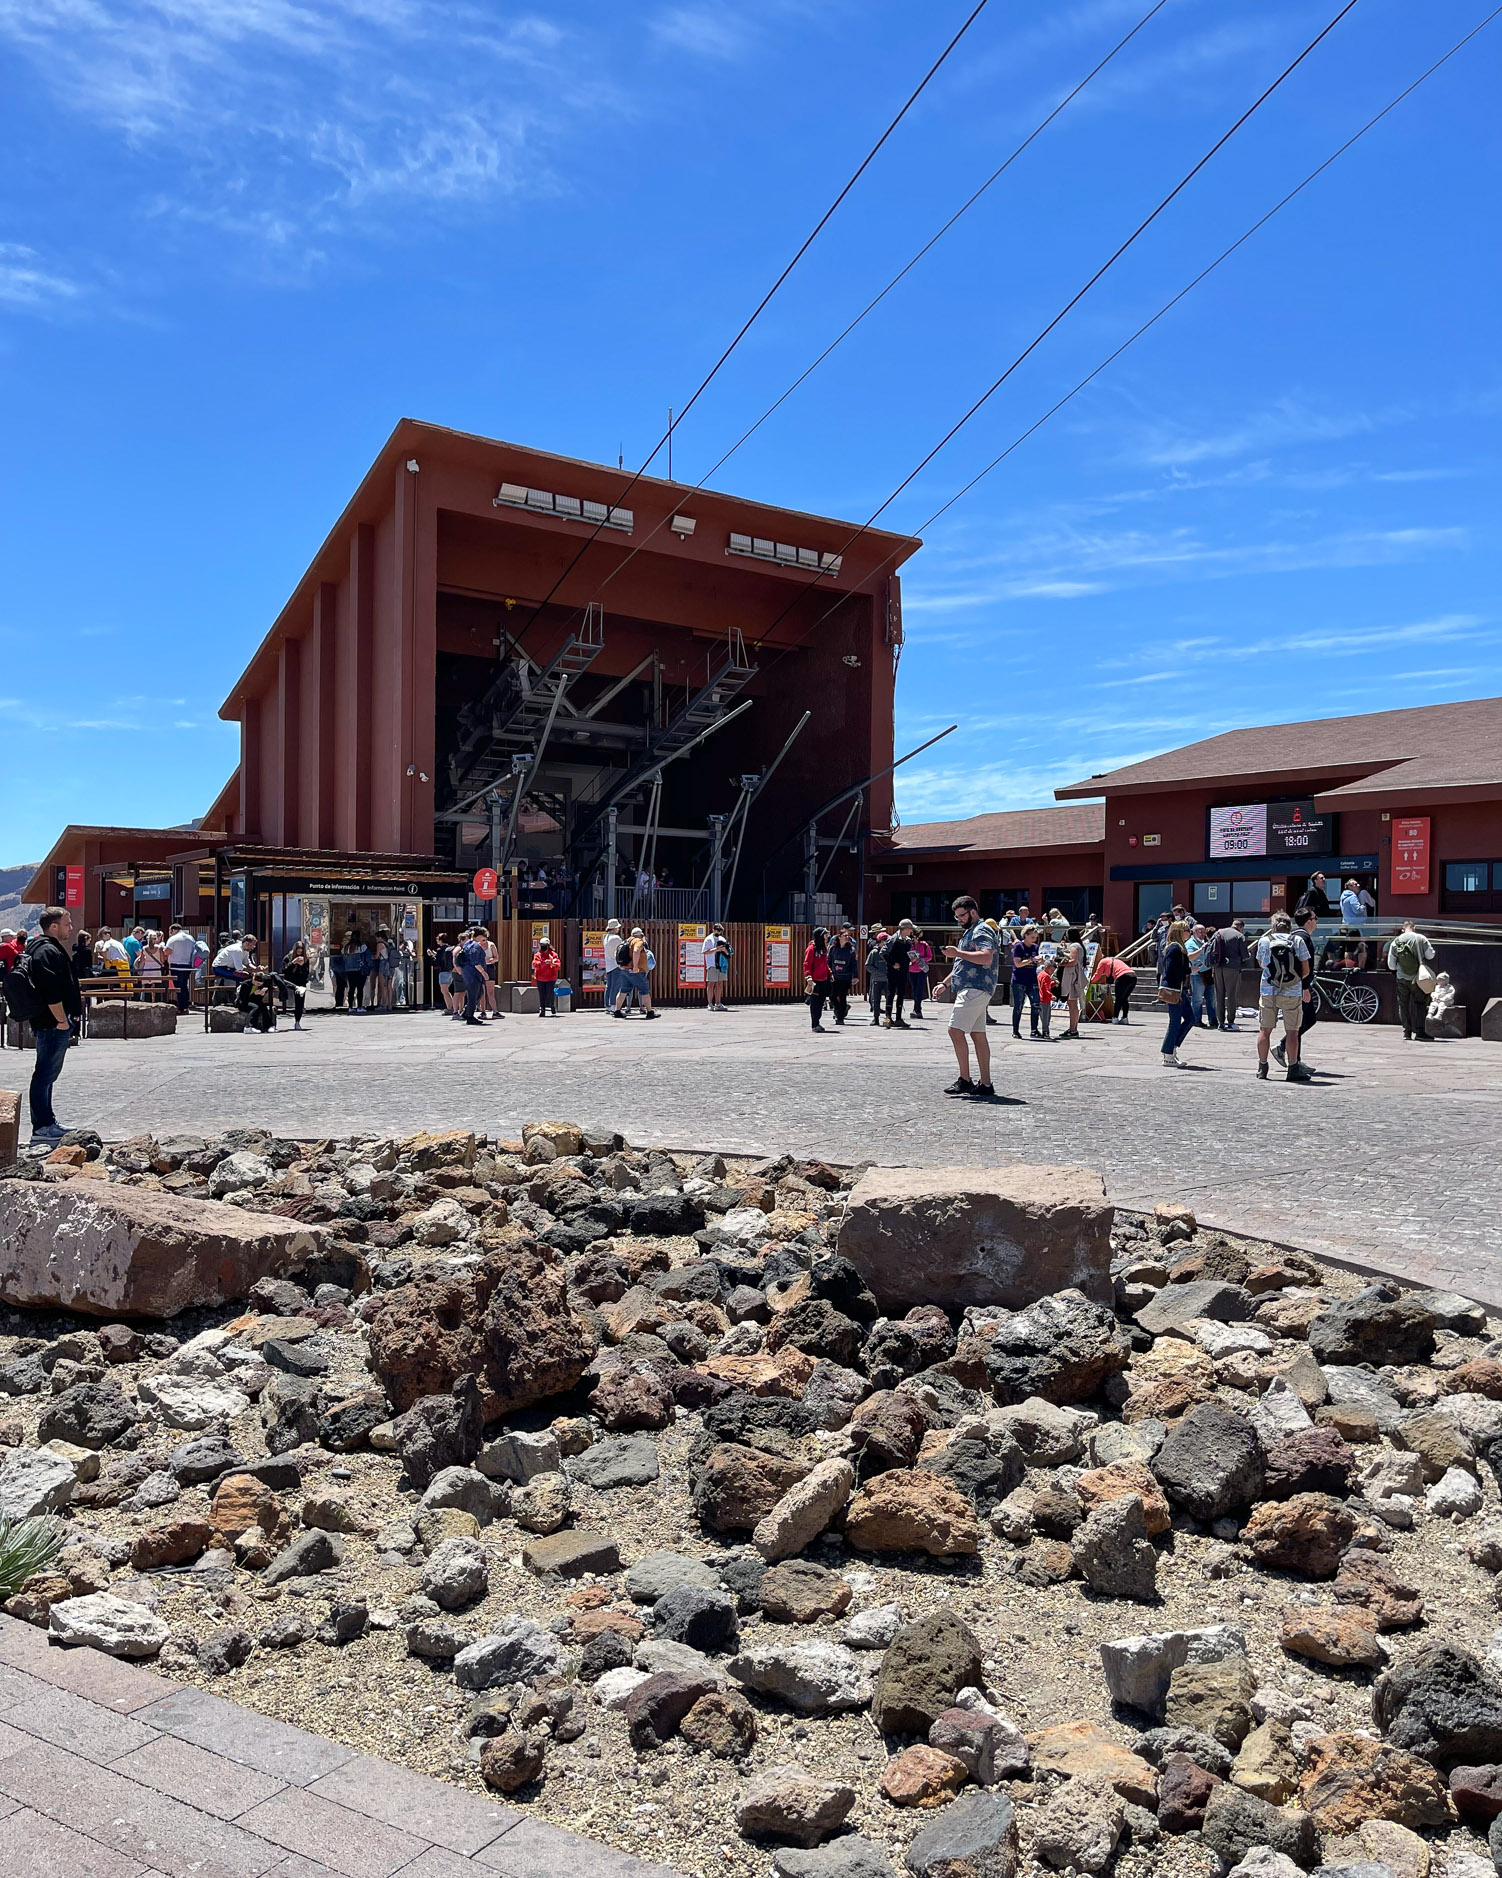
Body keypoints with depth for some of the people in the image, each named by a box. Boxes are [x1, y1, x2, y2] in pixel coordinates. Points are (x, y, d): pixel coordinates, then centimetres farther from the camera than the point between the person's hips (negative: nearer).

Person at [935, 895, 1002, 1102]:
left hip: (975, 989, -11)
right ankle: (985, 1084, 8)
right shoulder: (968, 933, 24)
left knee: (956, 1029, -15)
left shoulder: (982, 932, -8)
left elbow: (986, 958, -25)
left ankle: (964, 1079, -14)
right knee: (977, 1034, 8)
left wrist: (958, 953, -22)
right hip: (973, 989, 11)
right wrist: (946, 983, 27)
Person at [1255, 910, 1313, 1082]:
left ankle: (1262, 1068, 13)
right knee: (1292, 1031, 5)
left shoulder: (1264, 940, 2)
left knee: (1264, 1030, 9)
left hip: (1268, 992, 1)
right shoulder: (1298, 940, -1)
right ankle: (1293, 1069, 5)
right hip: (1292, 993, -1)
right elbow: (1306, 970, -1)